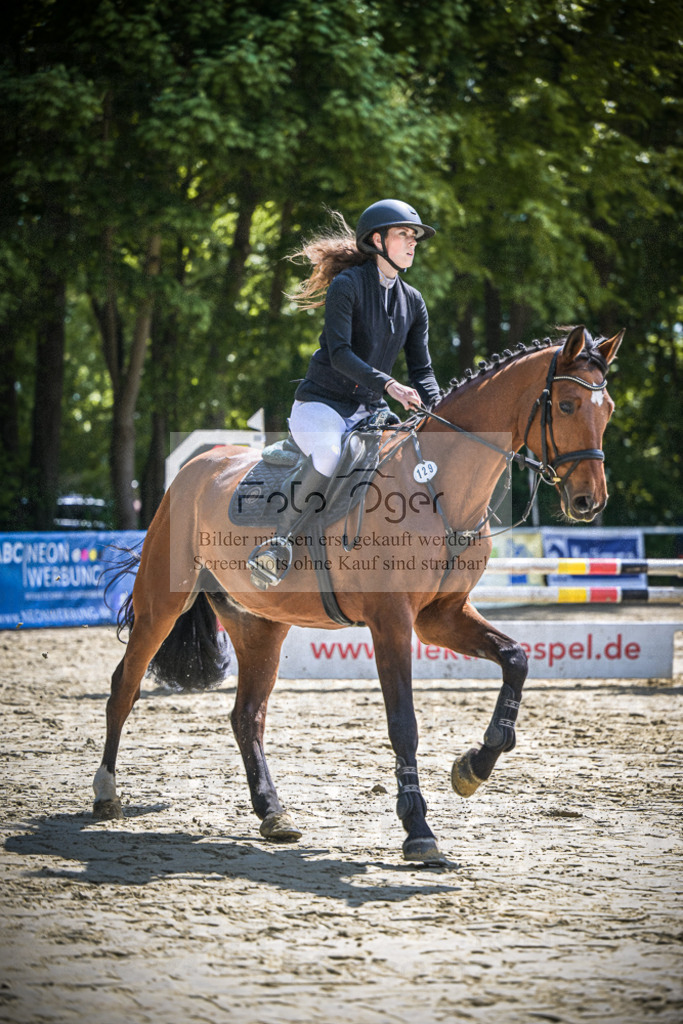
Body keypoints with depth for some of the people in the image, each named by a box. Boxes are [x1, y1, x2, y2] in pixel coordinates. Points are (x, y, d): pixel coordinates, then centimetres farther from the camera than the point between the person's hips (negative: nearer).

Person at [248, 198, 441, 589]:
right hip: (322, 403, -6)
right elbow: (339, 352, -19)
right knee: (329, 455, -39)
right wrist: (388, 385, -31)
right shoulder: (347, 285, -8)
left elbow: (422, 370, 10)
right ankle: (280, 544, -25)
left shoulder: (413, 302, 12)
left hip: (371, 410, 7)